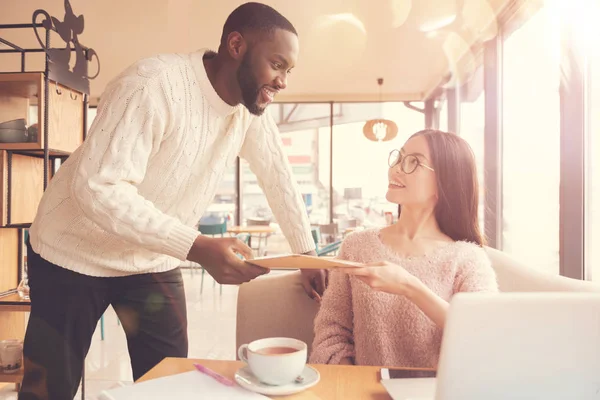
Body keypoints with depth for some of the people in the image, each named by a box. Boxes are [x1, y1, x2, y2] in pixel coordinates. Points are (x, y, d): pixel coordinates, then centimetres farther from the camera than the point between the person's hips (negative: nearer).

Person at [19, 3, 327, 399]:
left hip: (155, 262, 5)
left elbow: (278, 176, 3)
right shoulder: (154, 84, -27)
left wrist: (308, 254, 4)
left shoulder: (251, 105, -6)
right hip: (75, 255, -4)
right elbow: (98, 188, -32)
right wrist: (198, 248, -40)